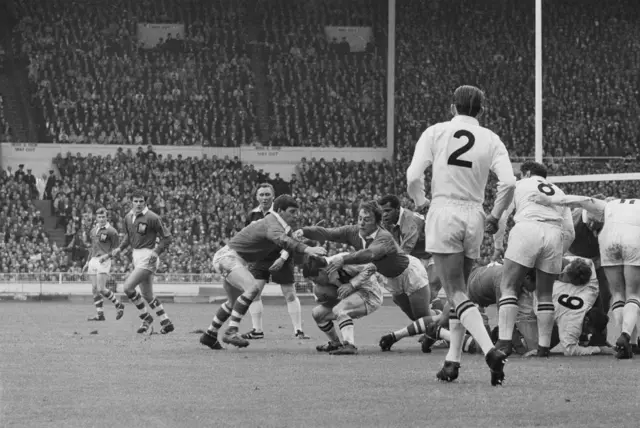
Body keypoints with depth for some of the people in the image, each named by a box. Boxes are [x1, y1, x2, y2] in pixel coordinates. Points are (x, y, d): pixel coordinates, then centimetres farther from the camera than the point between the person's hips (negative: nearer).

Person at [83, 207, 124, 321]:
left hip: (104, 260, -7)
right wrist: (87, 262, 26)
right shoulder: (93, 231, 17)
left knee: (101, 289, -13)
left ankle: (118, 305, 6)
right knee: (95, 289, 2)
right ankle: (100, 314, 5)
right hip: (93, 260, 7)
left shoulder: (110, 231, -5)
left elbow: (116, 247, -4)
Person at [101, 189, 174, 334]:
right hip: (136, 256, 8)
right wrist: (119, 249, 9)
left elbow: (167, 237, -9)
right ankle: (166, 322, 20)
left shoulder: (152, 218, -13)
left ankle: (146, 318, -3)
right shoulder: (128, 217, 9)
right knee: (147, 295, 11)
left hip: (148, 256, -8)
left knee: (127, 287, -16)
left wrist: (156, 251, -20)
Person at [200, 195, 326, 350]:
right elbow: (280, 239, -45)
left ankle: (209, 335, 38)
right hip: (229, 256, -11)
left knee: (235, 302, 25)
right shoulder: (272, 224, -23)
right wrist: (306, 249, -57)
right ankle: (231, 332, -30)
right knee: (252, 288, -29)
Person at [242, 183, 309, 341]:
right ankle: (257, 329, 4)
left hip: (279, 258, -4)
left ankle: (298, 330, 5)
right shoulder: (253, 215, 4)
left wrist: (283, 258, -24)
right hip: (259, 259, 4)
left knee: (290, 294, -2)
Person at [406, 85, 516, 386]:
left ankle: (490, 350, -27)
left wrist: (420, 202, 13)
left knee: (456, 293, -8)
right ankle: (453, 360, 16)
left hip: (443, 214, -3)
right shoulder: (491, 140, 5)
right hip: (474, 217, 3)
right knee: (459, 291, 17)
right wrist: (495, 216, 8)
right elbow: (508, 183, -7)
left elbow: (413, 176, -7)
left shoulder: (435, 133, 1)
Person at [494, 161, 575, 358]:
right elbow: (570, 232, 24)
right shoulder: (559, 192, 31)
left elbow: (499, 219, 16)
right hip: (555, 235, 4)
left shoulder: (520, 185, 21)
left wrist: (497, 243, 30)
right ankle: (544, 345, 8)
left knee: (508, 287, -2)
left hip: (527, 230, -4)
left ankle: (505, 341, -16)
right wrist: (558, 255, 34)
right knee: (545, 293, 13)